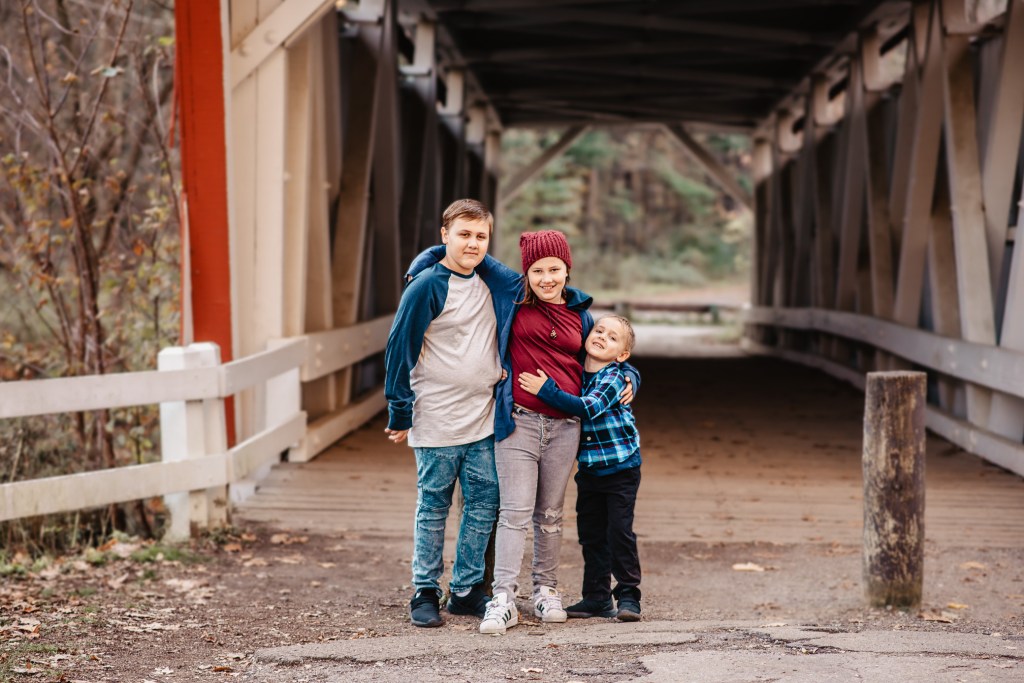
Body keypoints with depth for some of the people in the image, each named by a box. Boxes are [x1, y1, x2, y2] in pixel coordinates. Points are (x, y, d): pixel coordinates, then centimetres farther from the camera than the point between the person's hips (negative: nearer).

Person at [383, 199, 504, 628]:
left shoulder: (492, 283, 7)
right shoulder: (426, 287, -11)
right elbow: (400, 350, -9)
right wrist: (400, 416, -9)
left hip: (483, 420, 6)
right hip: (437, 423, -5)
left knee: (484, 504, 7)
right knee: (433, 509, 3)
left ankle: (467, 590, 18)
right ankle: (425, 593, 14)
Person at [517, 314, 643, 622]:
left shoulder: (613, 378, -15)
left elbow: (588, 407, -30)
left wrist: (547, 390, -32)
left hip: (621, 467, -6)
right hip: (589, 468, 6)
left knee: (620, 531, -6)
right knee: (591, 533, 9)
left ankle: (628, 596, 3)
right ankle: (597, 597, 17)